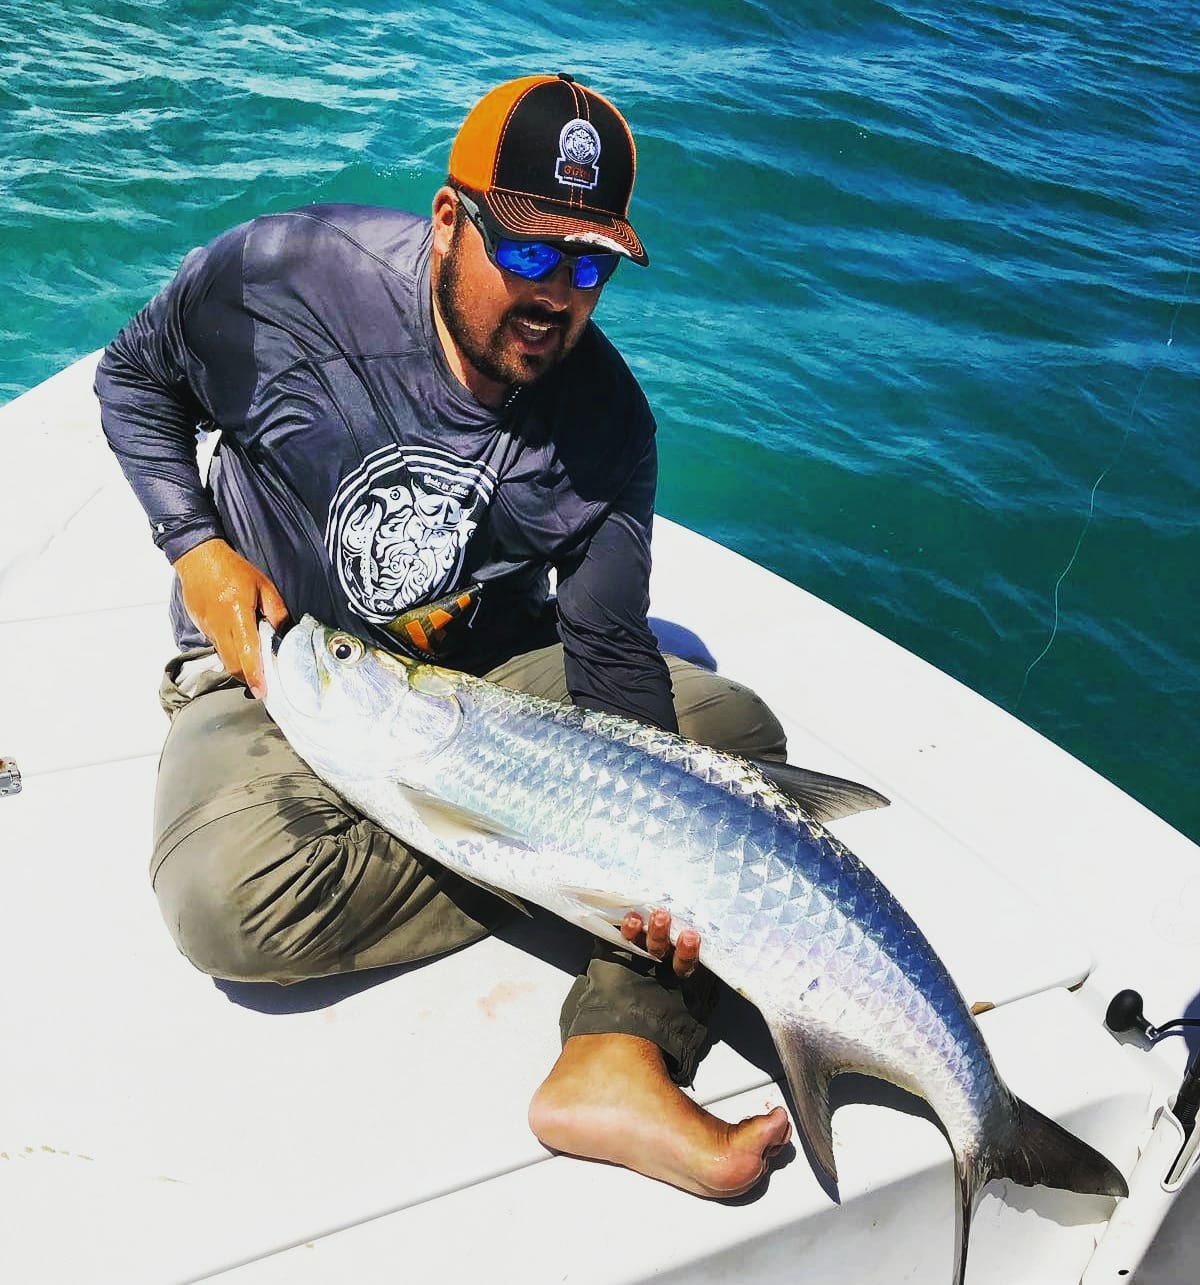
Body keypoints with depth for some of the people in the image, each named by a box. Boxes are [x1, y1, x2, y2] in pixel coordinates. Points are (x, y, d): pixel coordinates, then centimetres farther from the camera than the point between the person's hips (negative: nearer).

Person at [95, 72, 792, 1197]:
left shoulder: (607, 419, -11)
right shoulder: (284, 274, -16)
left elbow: (609, 646, -9)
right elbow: (133, 376, 3)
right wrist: (197, 547, -12)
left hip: (499, 676, 3)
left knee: (736, 731, -15)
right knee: (227, 895, -34)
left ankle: (618, 1057, -30)